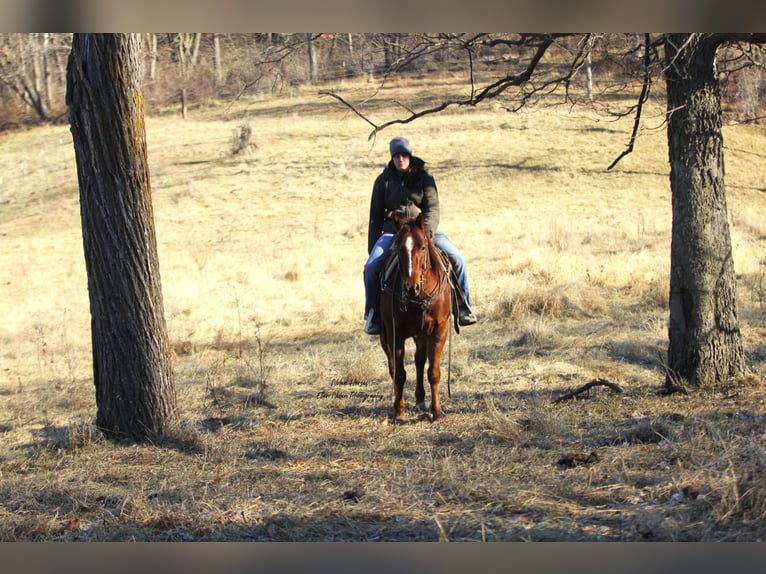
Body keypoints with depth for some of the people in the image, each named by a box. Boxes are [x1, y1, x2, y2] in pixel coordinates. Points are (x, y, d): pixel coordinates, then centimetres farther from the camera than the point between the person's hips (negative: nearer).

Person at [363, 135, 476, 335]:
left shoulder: (424, 177, 2)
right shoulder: (383, 181, 5)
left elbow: (433, 208, -6)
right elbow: (376, 217, 8)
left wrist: (427, 232, -25)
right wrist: (372, 249, 5)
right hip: (393, 231, 0)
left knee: (457, 258, -19)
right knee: (371, 267, -24)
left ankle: (463, 306, -2)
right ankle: (373, 314, -6)